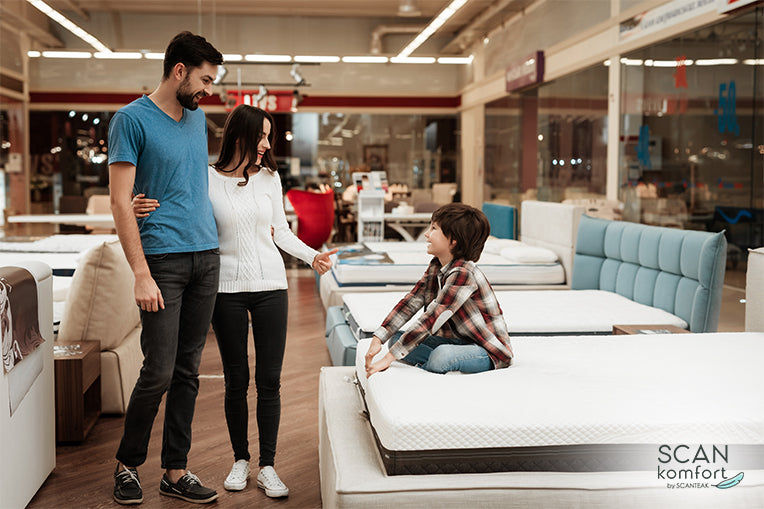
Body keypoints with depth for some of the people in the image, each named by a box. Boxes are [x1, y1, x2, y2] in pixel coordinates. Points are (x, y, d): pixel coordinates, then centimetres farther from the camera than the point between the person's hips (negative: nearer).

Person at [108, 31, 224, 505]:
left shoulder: (198, 118, 14)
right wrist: (142, 274, -16)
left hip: (206, 256, 6)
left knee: (188, 372, 9)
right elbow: (121, 203, -10)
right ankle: (128, 465, 17)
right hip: (164, 258, -6)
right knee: (159, 372, -5)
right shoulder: (132, 119, -6)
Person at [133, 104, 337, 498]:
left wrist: (312, 256, 2)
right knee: (236, 380, 6)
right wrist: (144, 210, -20)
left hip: (270, 285, 2)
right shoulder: (205, 179, -2)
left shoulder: (269, 177, 7)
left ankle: (267, 467, 13)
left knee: (269, 380, 2)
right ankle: (240, 460, 23)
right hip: (227, 288, -2)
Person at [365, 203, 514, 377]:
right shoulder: (436, 267, 3)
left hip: (491, 351, -9)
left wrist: (388, 358, -29)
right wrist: (378, 339, -12)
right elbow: (409, 303, 0)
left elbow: (431, 319, -29)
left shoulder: (463, 274, -26)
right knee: (396, 338, -2)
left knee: (441, 356, -38)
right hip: (459, 341, 9)